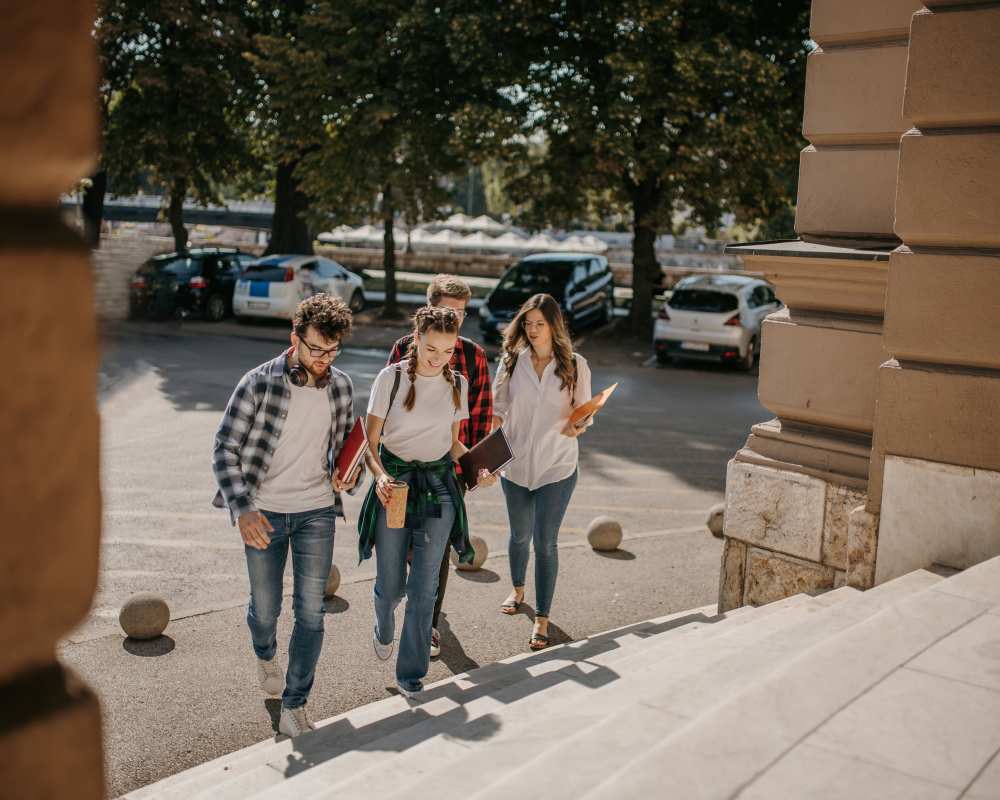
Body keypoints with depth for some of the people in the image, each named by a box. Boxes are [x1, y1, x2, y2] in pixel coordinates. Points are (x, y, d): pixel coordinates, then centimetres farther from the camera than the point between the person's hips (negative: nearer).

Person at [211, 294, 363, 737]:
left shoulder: (341, 386, -1)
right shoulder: (259, 384, -14)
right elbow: (224, 449, -12)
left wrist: (348, 474, -6)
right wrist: (243, 509, -23)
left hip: (317, 511, 2)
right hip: (264, 513, -2)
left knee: (310, 610, -1)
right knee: (265, 608, 12)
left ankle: (293, 709, 11)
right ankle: (266, 655, 48)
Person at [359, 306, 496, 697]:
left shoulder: (458, 384, 3)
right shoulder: (391, 378, -8)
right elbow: (370, 441, -6)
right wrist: (379, 475, -24)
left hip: (439, 487, 2)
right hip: (395, 483, -2)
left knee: (424, 587, 2)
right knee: (391, 584, 6)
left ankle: (412, 672, 16)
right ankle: (384, 631, 41)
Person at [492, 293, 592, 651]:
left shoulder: (575, 366, -5)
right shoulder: (511, 361, -2)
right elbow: (497, 409, 4)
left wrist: (578, 427, -21)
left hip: (556, 466, -2)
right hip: (515, 463, 2)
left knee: (545, 541, -4)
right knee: (520, 535, 20)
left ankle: (542, 620, 6)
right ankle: (517, 590, 46)